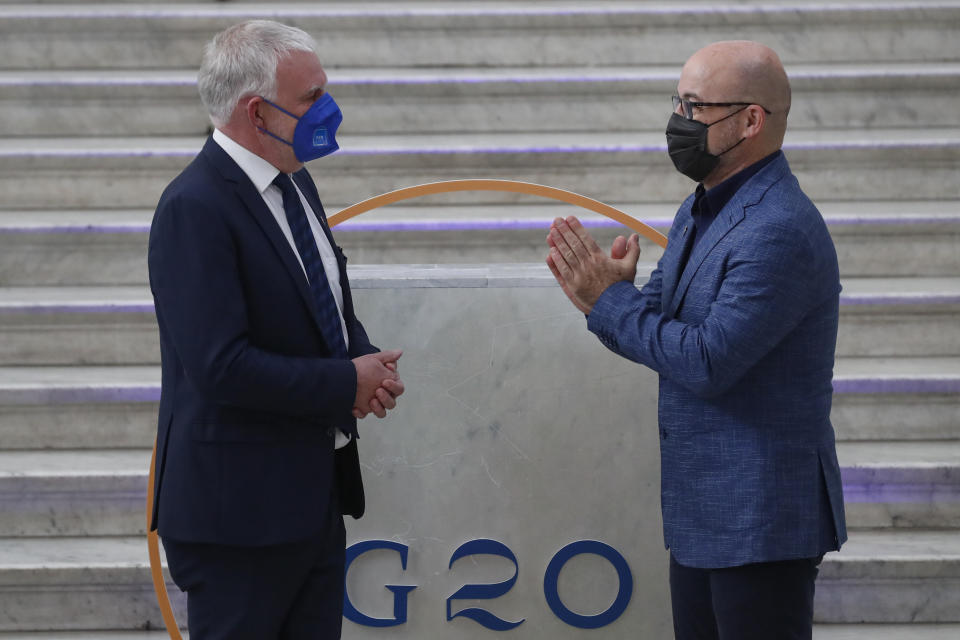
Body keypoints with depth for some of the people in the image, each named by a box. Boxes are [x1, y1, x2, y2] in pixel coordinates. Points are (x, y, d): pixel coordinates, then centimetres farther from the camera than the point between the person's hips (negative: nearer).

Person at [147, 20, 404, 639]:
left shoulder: (295, 182, 9)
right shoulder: (194, 209, -20)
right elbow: (221, 367, -27)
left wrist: (371, 362, -2)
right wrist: (348, 384, -17)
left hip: (316, 495, 9)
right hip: (239, 508, -9)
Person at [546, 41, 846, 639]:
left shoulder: (781, 230, -21)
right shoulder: (699, 213, 12)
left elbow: (707, 361, -24)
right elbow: (664, 330, 12)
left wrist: (610, 299, -15)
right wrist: (603, 295, -9)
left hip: (761, 520, -10)